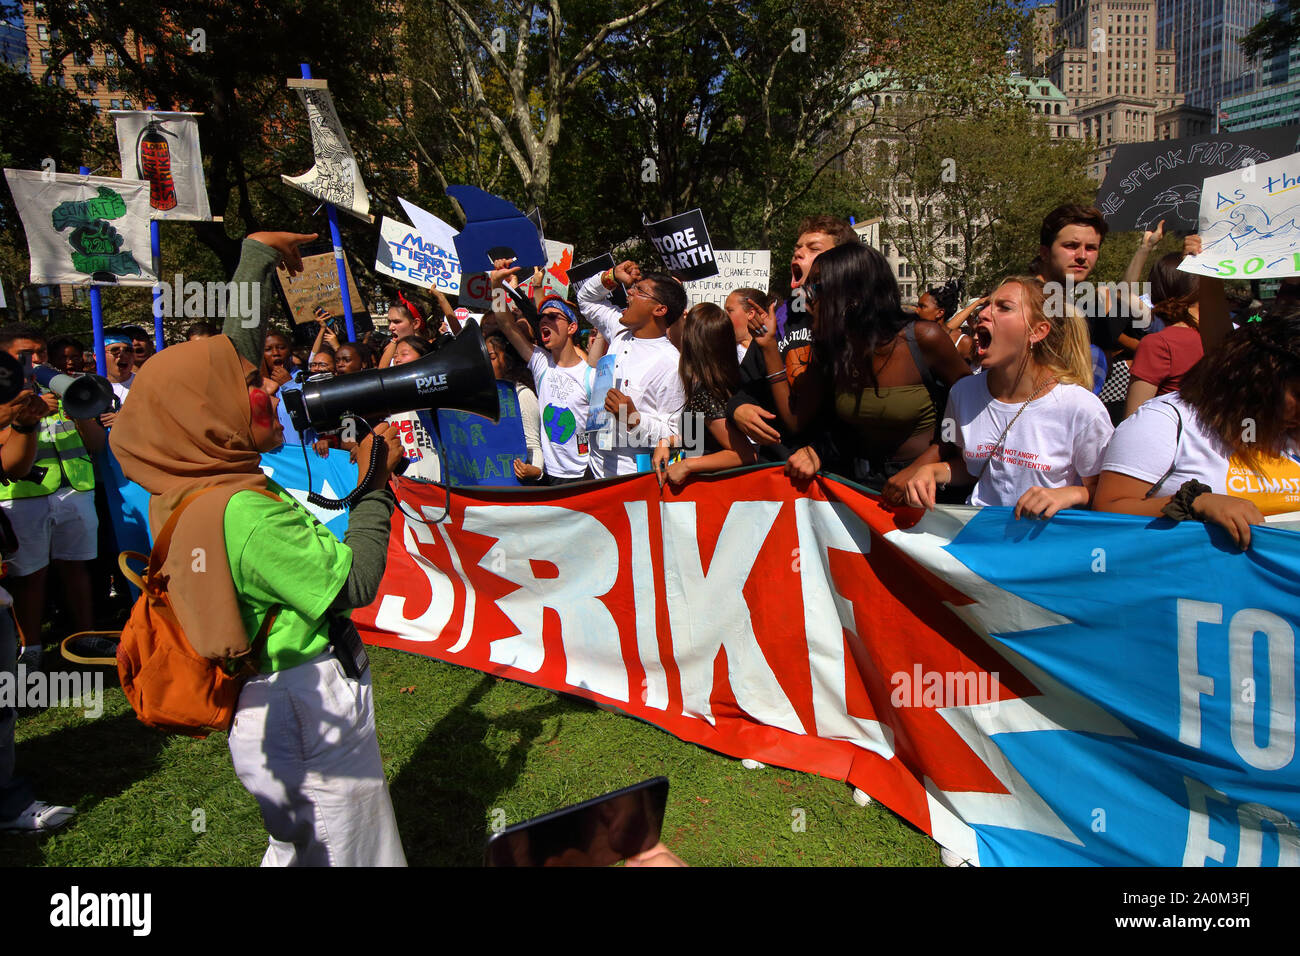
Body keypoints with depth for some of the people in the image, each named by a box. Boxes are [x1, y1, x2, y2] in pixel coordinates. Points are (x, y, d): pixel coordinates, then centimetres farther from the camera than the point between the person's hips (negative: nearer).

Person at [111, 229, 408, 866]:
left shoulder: (173, 491, -1)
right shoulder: (246, 513, -27)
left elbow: (229, 359, 8)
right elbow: (356, 583, -20)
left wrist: (257, 255, 17)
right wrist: (376, 484, -10)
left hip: (253, 708, 9)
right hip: (311, 707, -9)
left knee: (293, 844, 25)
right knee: (353, 852, 8)